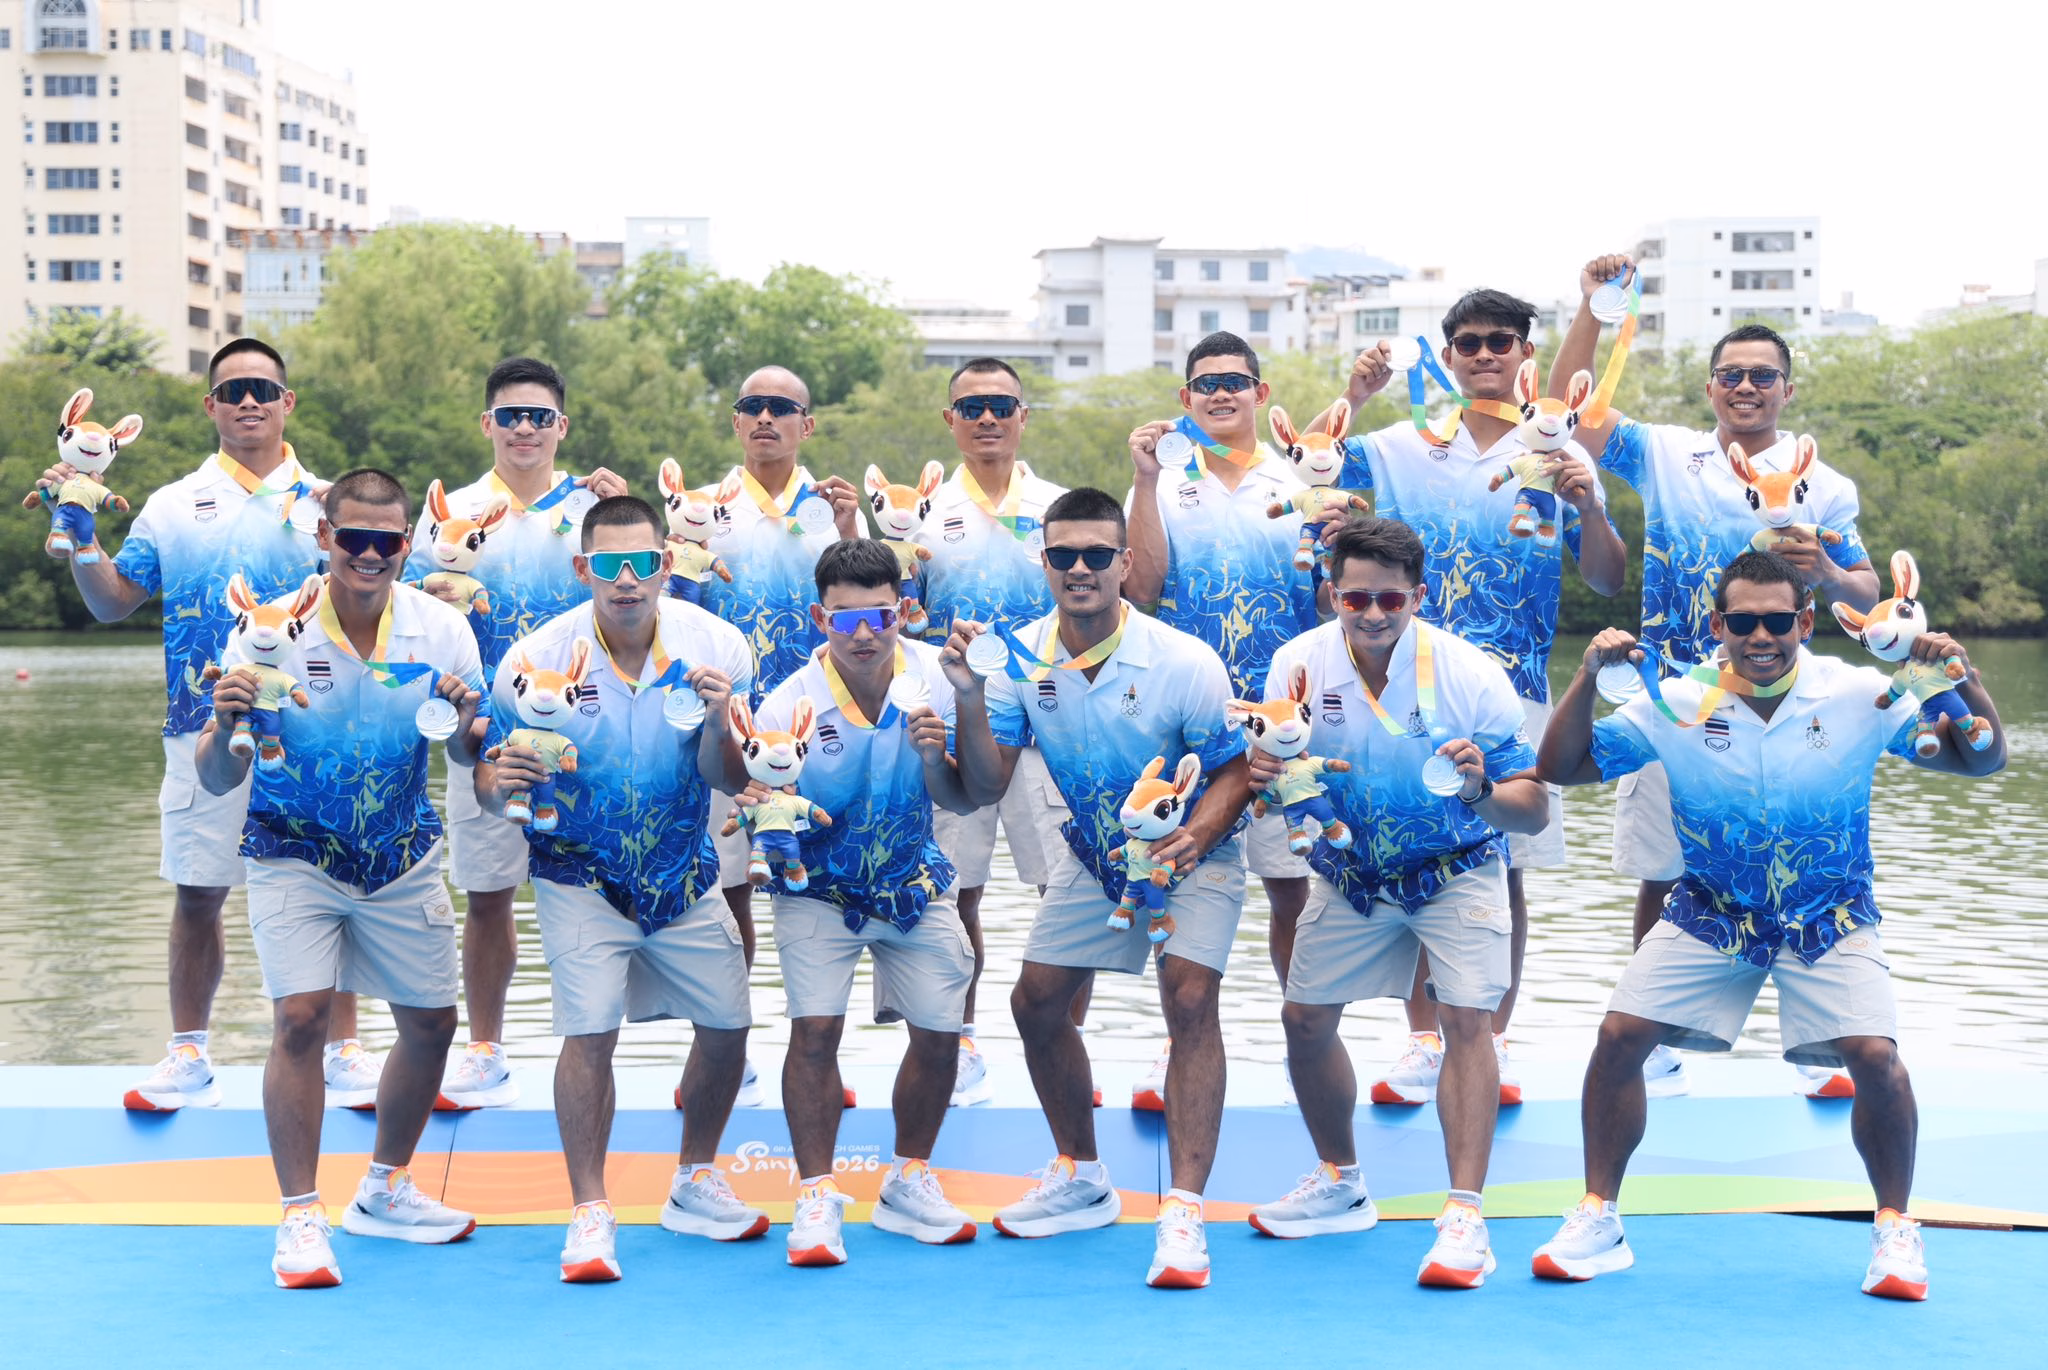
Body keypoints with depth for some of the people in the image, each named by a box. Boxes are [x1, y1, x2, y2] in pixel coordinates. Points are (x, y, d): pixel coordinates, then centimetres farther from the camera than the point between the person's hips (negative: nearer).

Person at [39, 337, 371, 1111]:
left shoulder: (327, 503, 6)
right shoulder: (172, 507, 9)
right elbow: (113, 603, 9)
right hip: (203, 730, 1)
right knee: (197, 895, 7)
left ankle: (342, 1052, 14)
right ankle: (188, 1057, 19)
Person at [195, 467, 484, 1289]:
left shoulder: (441, 630, -10)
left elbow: (467, 755, -7)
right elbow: (217, 782, -17)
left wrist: (463, 721, -29)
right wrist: (225, 726, -39)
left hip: (403, 857, 3)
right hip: (295, 853, -3)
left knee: (431, 1022, 7)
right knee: (300, 1015, -17)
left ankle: (384, 1191, 28)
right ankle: (300, 1217, -5)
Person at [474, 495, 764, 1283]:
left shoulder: (715, 646, -12)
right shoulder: (537, 660, -17)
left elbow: (725, 781, -11)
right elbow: (491, 791, -10)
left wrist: (718, 722, -31)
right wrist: (500, 782, -33)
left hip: (684, 873, 3)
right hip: (581, 875, -3)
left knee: (728, 1024, 7)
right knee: (590, 1033, -15)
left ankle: (696, 1187, 28)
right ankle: (590, 1214, -1)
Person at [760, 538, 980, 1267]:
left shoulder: (934, 678, -16)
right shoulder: (789, 706, -24)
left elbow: (961, 802, -10)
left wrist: (933, 757, -30)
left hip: (913, 881, 3)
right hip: (819, 887, -3)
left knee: (941, 1030, 4)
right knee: (815, 1027, -17)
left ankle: (908, 1184, 25)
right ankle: (817, 1197, -4)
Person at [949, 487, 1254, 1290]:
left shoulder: (1184, 664, -26)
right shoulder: (1020, 659, -15)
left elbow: (1234, 770, -18)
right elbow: (986, 788, -18)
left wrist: (1192, 840, -36)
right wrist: (969, 698, -34)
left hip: (1192, 854, -5)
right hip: (1092, 855, 5)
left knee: (1189, 997, -23)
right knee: (1036, 1003, 5)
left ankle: (1183, 1212, -21)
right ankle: (1082, 1179, 27)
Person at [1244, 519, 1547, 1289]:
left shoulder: (1471, 675, -25)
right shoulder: (1299, 664, -17)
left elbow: (1534, 811, -24)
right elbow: (1271, 775, -6)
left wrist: (1483, 794, -46)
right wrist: (1267, 775, -30)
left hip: (1457, 869, -3)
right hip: (1349, 870, 4)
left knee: (1465, 1017, -19)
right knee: (1305, 1019, 6)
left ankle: (1465, 1215, -17)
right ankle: (1340, 1184, 28)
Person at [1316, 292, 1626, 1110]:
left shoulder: (1559, 456, 7)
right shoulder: (1400, 449, 9)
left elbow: (1607, 580, 5)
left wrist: (1588, 506, -14)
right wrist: (1352, 398, -5)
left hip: (1513, 691, 0)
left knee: (1505, 873, 2)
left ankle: (1492, 1042, 13)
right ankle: (1423, 1042, 12)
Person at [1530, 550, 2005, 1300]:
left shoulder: (1860, 696, -13)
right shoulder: (1677, 702, -11)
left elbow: (1980, 761, -10)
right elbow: (1562, 767, -10)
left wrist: (1966, 681, -29)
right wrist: (1587, 677, -25)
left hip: (1828, 915, -1)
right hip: (1709, 909, 1)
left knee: (1875, 1056, -19)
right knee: (1619, 1036, -11)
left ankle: (1895, 1229, 6)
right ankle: (1597, 1221, 6)